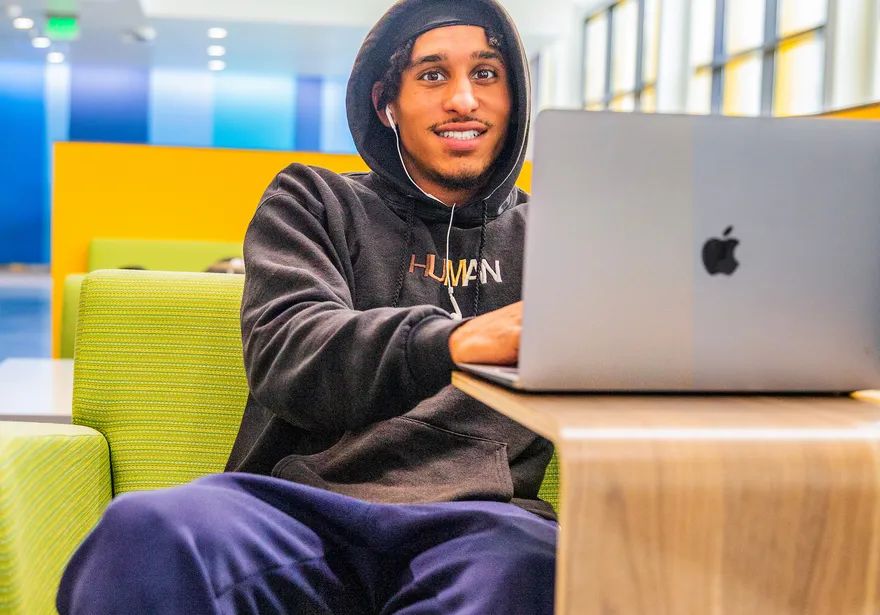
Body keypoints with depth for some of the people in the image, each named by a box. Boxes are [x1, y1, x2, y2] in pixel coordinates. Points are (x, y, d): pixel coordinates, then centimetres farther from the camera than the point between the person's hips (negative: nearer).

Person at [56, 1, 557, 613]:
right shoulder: (313, 203, 17)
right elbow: (287, 348, -3)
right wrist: (456, 341, -23)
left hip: (476, 519, 1)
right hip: (300, 501, 0)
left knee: (527, 565, -37)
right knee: (148, 530, -34)